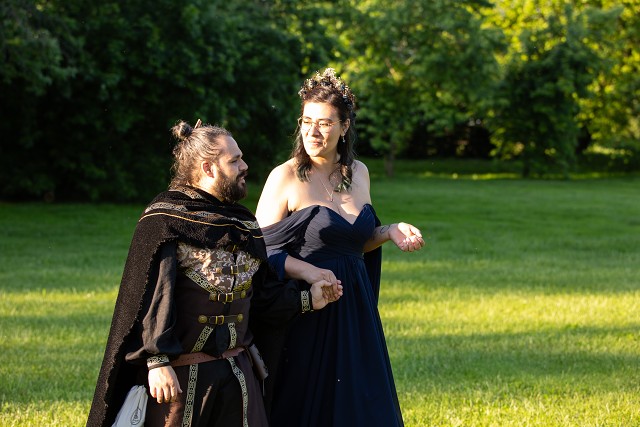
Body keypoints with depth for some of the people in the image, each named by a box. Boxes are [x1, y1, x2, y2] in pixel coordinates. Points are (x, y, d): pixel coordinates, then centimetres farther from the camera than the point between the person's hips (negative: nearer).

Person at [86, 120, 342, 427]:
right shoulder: (165, 219, -7)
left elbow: (262, 293, 14)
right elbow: (151, 297, -15)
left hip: (236, 372, 6)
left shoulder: (243, 224, 14)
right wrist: (157, 360, -23)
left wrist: (306, 300, 0)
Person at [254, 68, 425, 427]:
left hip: (354, 311, 5)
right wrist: (306, 270, -22)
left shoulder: (358, 173, 8)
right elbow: (262, 250, -8)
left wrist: (390, 232, 1)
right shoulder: (285, 177, -8)